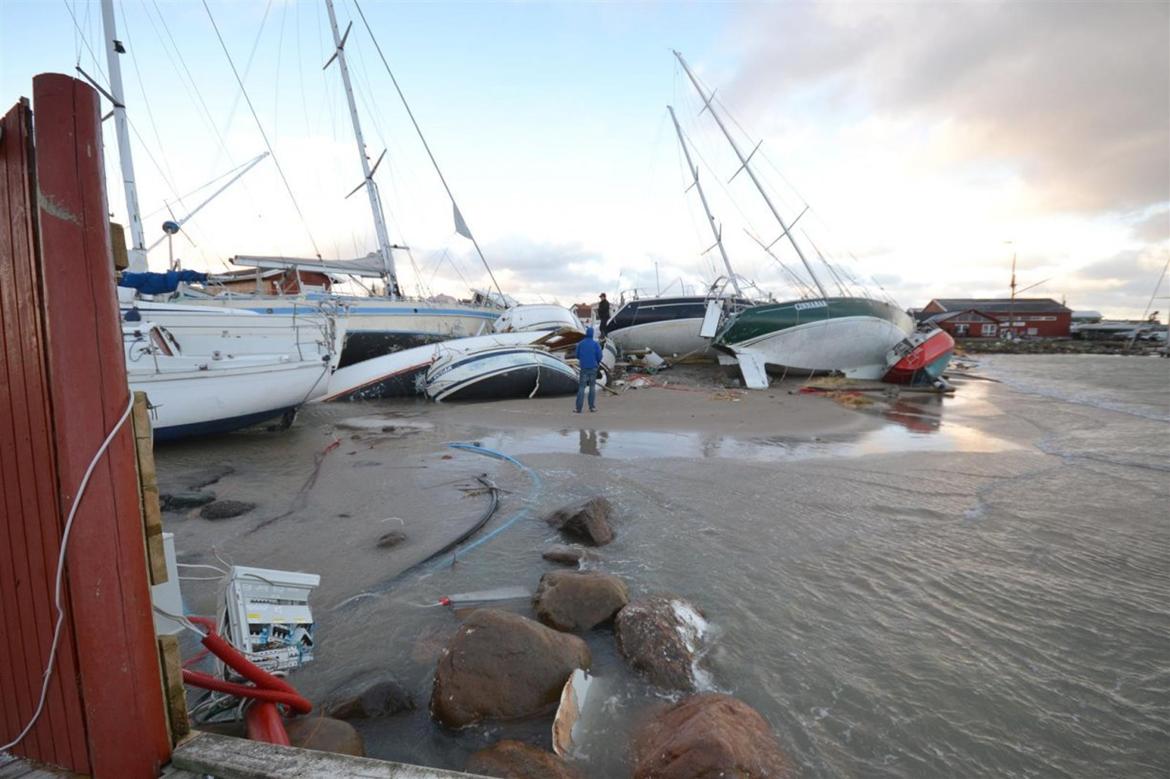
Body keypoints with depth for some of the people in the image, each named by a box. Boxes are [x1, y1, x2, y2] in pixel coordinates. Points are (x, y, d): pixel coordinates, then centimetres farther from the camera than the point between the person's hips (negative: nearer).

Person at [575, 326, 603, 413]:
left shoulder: (580, 343, 0)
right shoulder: (596, 344, -4)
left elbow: (577, 355, 4)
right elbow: (599, 356, -6)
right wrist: (598, 363, 14)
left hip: (584, 368, 0)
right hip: (593, 368, 0)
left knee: (581, 387, 0)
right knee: (592, 387, 10)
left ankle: (578, 408, -5)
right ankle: (592, 406, 9)